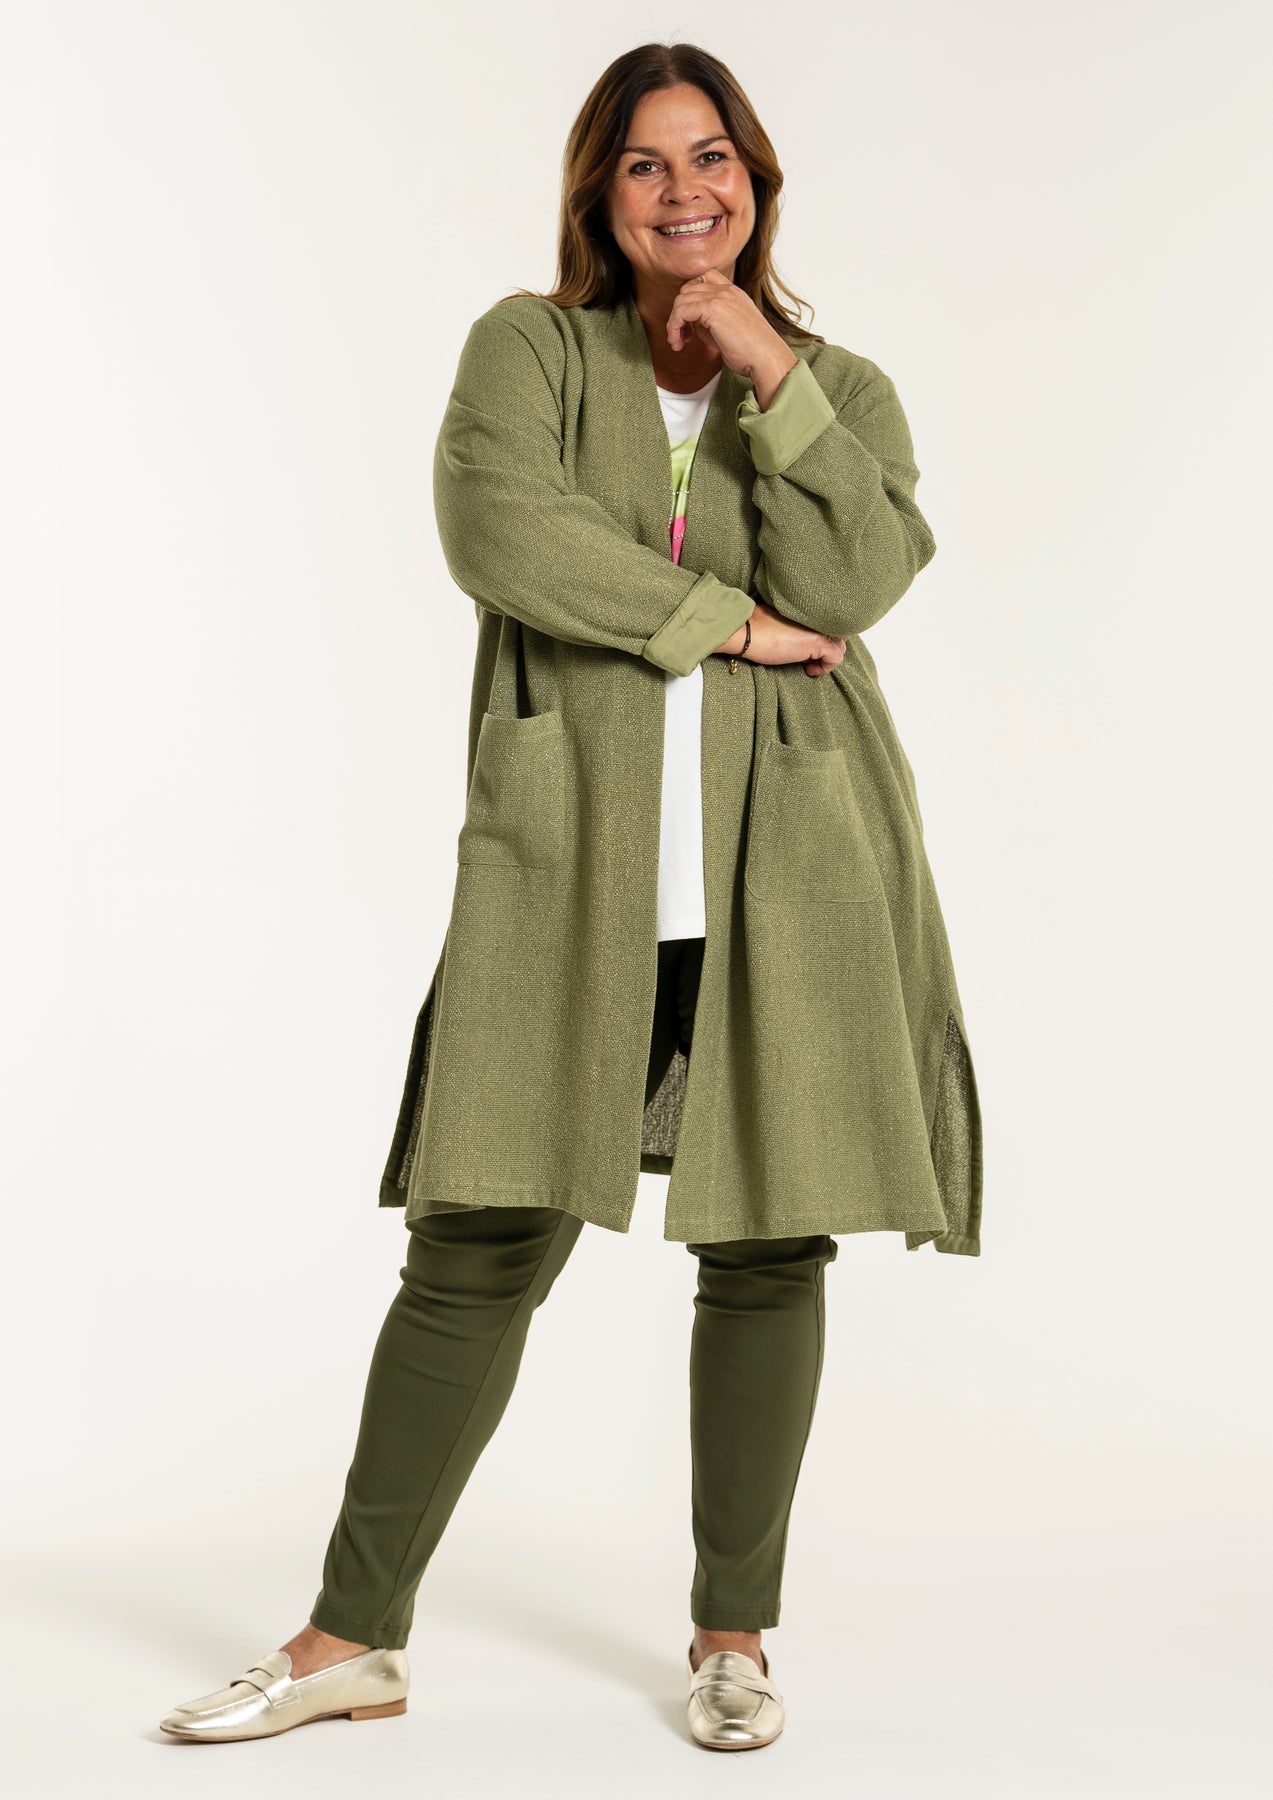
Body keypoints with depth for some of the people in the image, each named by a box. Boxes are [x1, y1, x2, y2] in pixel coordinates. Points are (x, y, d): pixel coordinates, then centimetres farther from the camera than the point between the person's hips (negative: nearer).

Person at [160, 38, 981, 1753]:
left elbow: (848, 582, -5)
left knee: (766, 1255, 7)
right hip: (570, 866, -1)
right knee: (479, 1247, 0)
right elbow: (495, 522, -11)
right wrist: (718, 619, -9)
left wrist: (768, 375, -8)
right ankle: (354, 1637, 14)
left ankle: (732, 1638, 22)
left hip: (783, 875, 2)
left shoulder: (840, 387, 14)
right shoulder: (528, 345, 10)